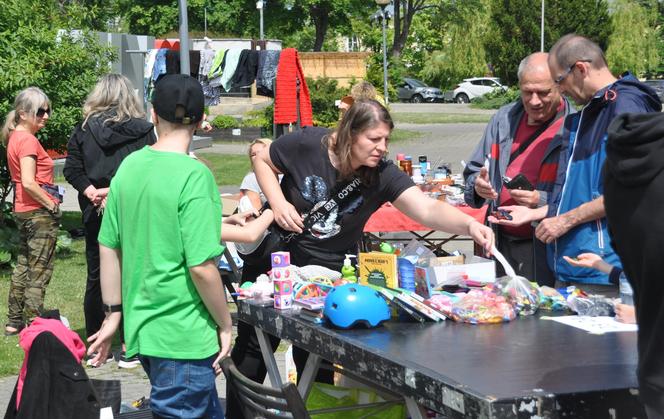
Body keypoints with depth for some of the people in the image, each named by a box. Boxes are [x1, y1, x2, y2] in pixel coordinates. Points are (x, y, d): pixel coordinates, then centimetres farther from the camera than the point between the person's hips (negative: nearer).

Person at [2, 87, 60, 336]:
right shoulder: (28, 140, -17)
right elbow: (28, 183, -26)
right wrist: (52, 204, -16)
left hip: (23, 211, 10)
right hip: (39, 213, -10)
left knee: (23, 267, 17)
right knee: (39, 272, -3)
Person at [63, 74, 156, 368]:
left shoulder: (84, 130, 0)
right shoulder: (143, 131, -5)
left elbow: (72, 169, -5)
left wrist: (92, 191, -9)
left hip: (95, 215, 2)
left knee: (96, 278, 13)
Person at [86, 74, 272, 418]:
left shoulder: (129, 166, 1)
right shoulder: (194, 175, -18)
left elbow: (109, 247, 7)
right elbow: (201, 267, -21)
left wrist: (114, 314, 16)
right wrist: (225, 324, -8)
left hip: (142, 326, 7)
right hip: (183, 337, -7)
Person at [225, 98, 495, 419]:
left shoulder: (383, 175, -18)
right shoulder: (308, 145, -21)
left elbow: (428, 209, -30)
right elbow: (262, 161, -4)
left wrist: (470, 225, -48)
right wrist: (278, 202, -20)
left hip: (330, 268, 1)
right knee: (254, 344, 10)